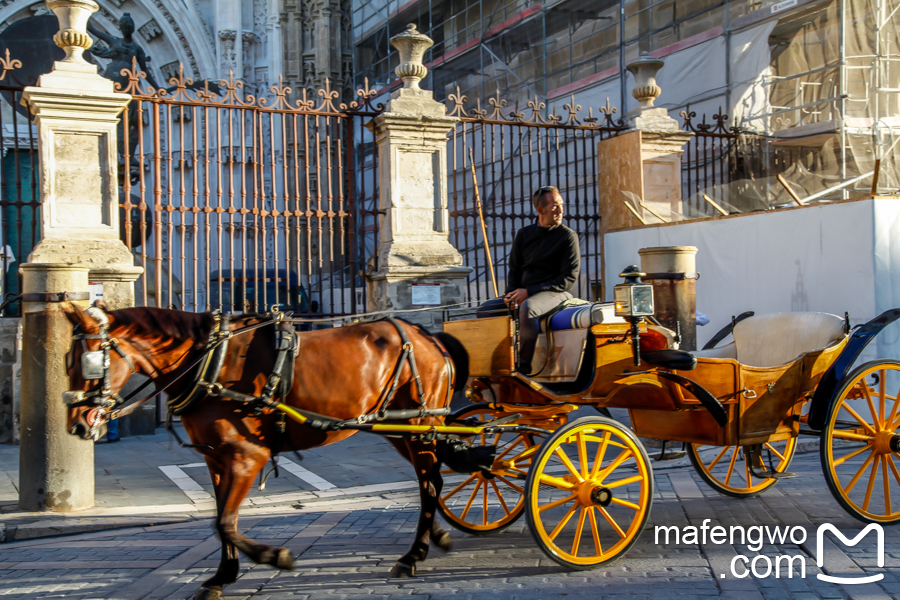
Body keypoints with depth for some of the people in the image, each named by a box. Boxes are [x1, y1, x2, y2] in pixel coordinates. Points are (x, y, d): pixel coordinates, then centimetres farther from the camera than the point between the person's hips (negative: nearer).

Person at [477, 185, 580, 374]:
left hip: (555, 293, -6)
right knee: (484, 309, -11)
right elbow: (514, 269, 19)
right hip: (523, 293, 6)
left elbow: (568, 279, -8)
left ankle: (523, 366, -31)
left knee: (528, 307, -38)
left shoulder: (568, 236, -1)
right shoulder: (524, 234, 14)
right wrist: (511, 294, -4)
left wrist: (529, 292, -14)